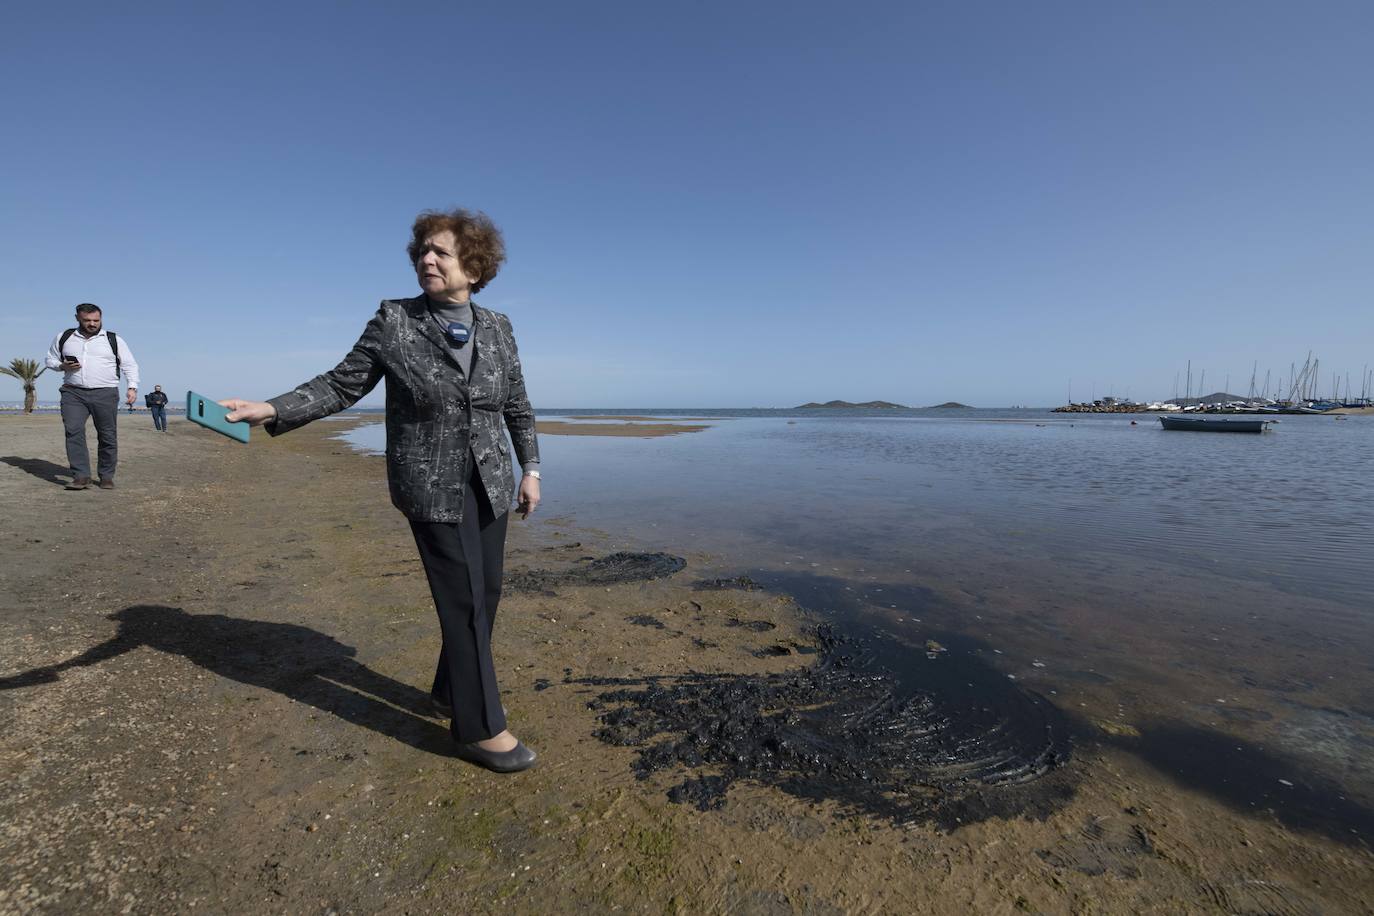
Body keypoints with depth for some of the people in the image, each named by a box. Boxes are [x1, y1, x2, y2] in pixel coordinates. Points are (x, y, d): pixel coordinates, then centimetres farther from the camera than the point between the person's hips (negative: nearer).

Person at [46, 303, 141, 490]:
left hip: (105, 393, -1)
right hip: (73, 393, 2)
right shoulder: (64, 338, 13)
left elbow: (129, 365, 6)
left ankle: (107, 476, 8)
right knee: (73, 431, -12)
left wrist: (132, 387, -7)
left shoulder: (114, 340, 7)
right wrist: (63, 366, -2)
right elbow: (51, 359, 22)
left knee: (108, 436, -1)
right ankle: (81, 476, -12)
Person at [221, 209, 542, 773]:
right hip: (431, 488, -4)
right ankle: (480, 728, 13)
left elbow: (518, 407, 9)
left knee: (485, 592, 11)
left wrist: (530, 469, 4)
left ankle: (450, 692, 35)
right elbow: (342, 385, -1)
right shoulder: (393, 321, -4)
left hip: (490, 484, 4)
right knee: (463, 600, -3)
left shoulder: (497, 328, 3)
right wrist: (272, 410, -14)